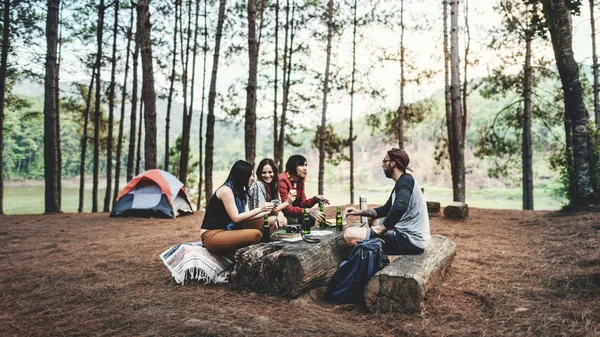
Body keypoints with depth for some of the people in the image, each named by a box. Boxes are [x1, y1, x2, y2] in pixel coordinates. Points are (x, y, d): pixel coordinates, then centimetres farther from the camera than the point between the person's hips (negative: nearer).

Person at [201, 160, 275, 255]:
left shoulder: (239, 191, 13)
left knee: (260, 223, 2)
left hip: (225, 231, 9)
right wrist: (259, 209, -11)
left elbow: (244, 216, 9)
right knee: (256, 234, -23)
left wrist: (265, 212, 7)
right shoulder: (226, 190, -13)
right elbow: (236, 218, -15)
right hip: (212, 236, -9)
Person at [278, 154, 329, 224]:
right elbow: (286, 208, -26)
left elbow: (301, 203, 4)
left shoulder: (300, 180, 5)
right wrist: (308, 211, -34)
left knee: (311, 218, -12)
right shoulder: (283, 180, -21)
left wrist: (316, 199, -13)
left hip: (292, 213, 7)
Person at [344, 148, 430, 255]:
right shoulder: (401, 182, 17)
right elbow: (386, 209, 28)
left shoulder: (405, 181, -14)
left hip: (411, 240, -10)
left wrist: (381, 229, -20)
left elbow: (399, 208, -34)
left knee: (349, 235, -17)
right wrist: (360, 212, 20)